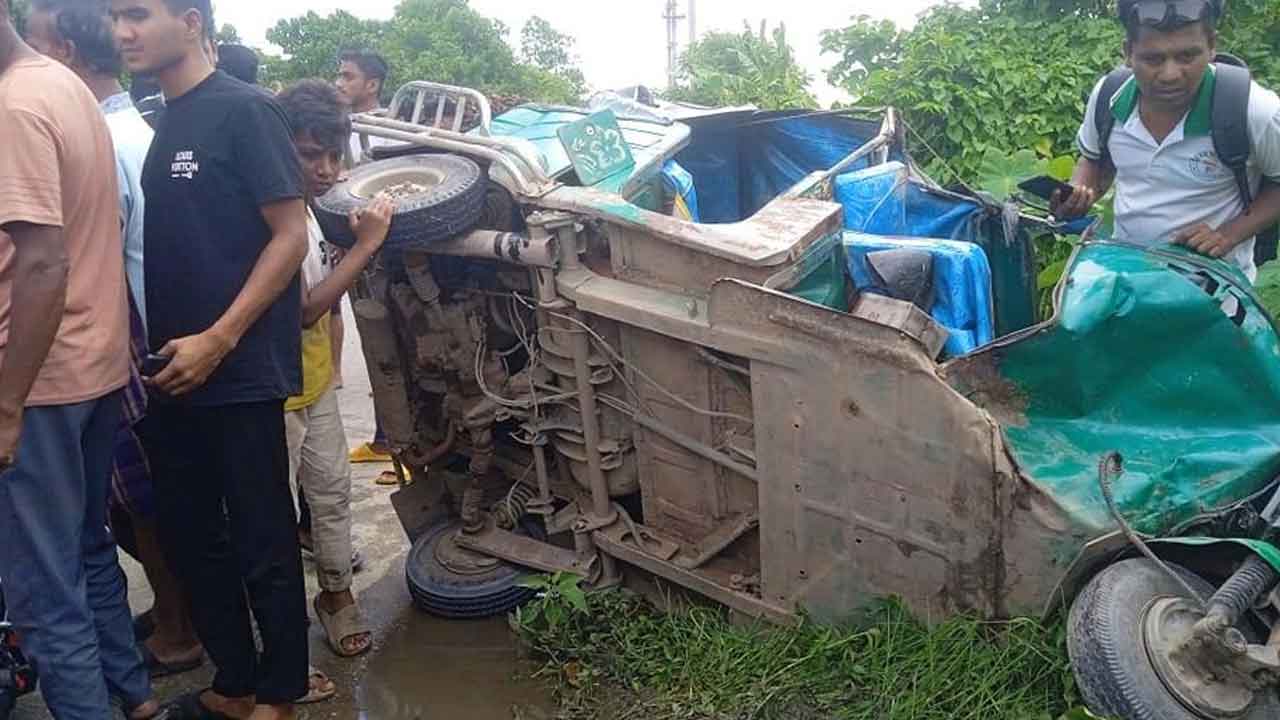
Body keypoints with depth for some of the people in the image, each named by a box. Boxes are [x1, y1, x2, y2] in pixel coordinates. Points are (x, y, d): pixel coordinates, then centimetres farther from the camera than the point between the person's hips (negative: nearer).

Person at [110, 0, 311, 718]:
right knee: (192, 537, 15)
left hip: (240, 375, -7)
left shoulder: (244, 110, -9)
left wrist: (218, 341, -18)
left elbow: (290, 237, -13)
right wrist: (146, 346, 9)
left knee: (264, 544, 5)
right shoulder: (159, 122, 12)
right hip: (173, 375, 8)